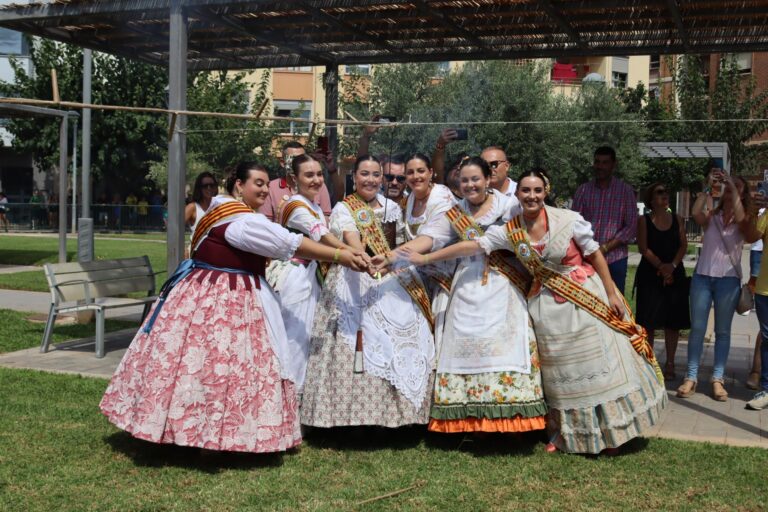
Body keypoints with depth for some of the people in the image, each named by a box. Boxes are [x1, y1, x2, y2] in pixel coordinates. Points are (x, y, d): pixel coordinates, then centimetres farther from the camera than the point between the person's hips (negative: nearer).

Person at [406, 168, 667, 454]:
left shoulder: (569, 220, -13)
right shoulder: (510, 231, -6)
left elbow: (595, 255, -6)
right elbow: (473, 246, -9)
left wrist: (612, 294, -6)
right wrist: (426, 258, -14)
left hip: (586, 296, -2)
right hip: (547, 304, 3)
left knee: (596, 361, 3)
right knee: (558, 370, 10)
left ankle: (610, 432, 18)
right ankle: (565, 434, 23)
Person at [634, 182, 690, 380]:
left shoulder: (677, 220, 10)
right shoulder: (644, 220, 2)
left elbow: (683, 245, 3)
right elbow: (643, 248, -6)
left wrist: (672, 265, -13)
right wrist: (660, 266, -16)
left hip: (675, 274, 2)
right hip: (650, 274, -2)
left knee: (672, 321, 3)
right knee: (649, 321, -2)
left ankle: (670, 363, 11)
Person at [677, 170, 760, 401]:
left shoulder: (745, 219, 4)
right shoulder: (711, 215, 7)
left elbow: (740, 217, -19)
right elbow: (695, 213, -14)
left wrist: (733, 188, -17)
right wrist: (708, 187, -12)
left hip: (728, 279, -1)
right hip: (702, 276, 1)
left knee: (722, 331, 5)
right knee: (697, 329, 2)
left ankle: (717, 379, 10)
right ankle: (691, 377, 6)